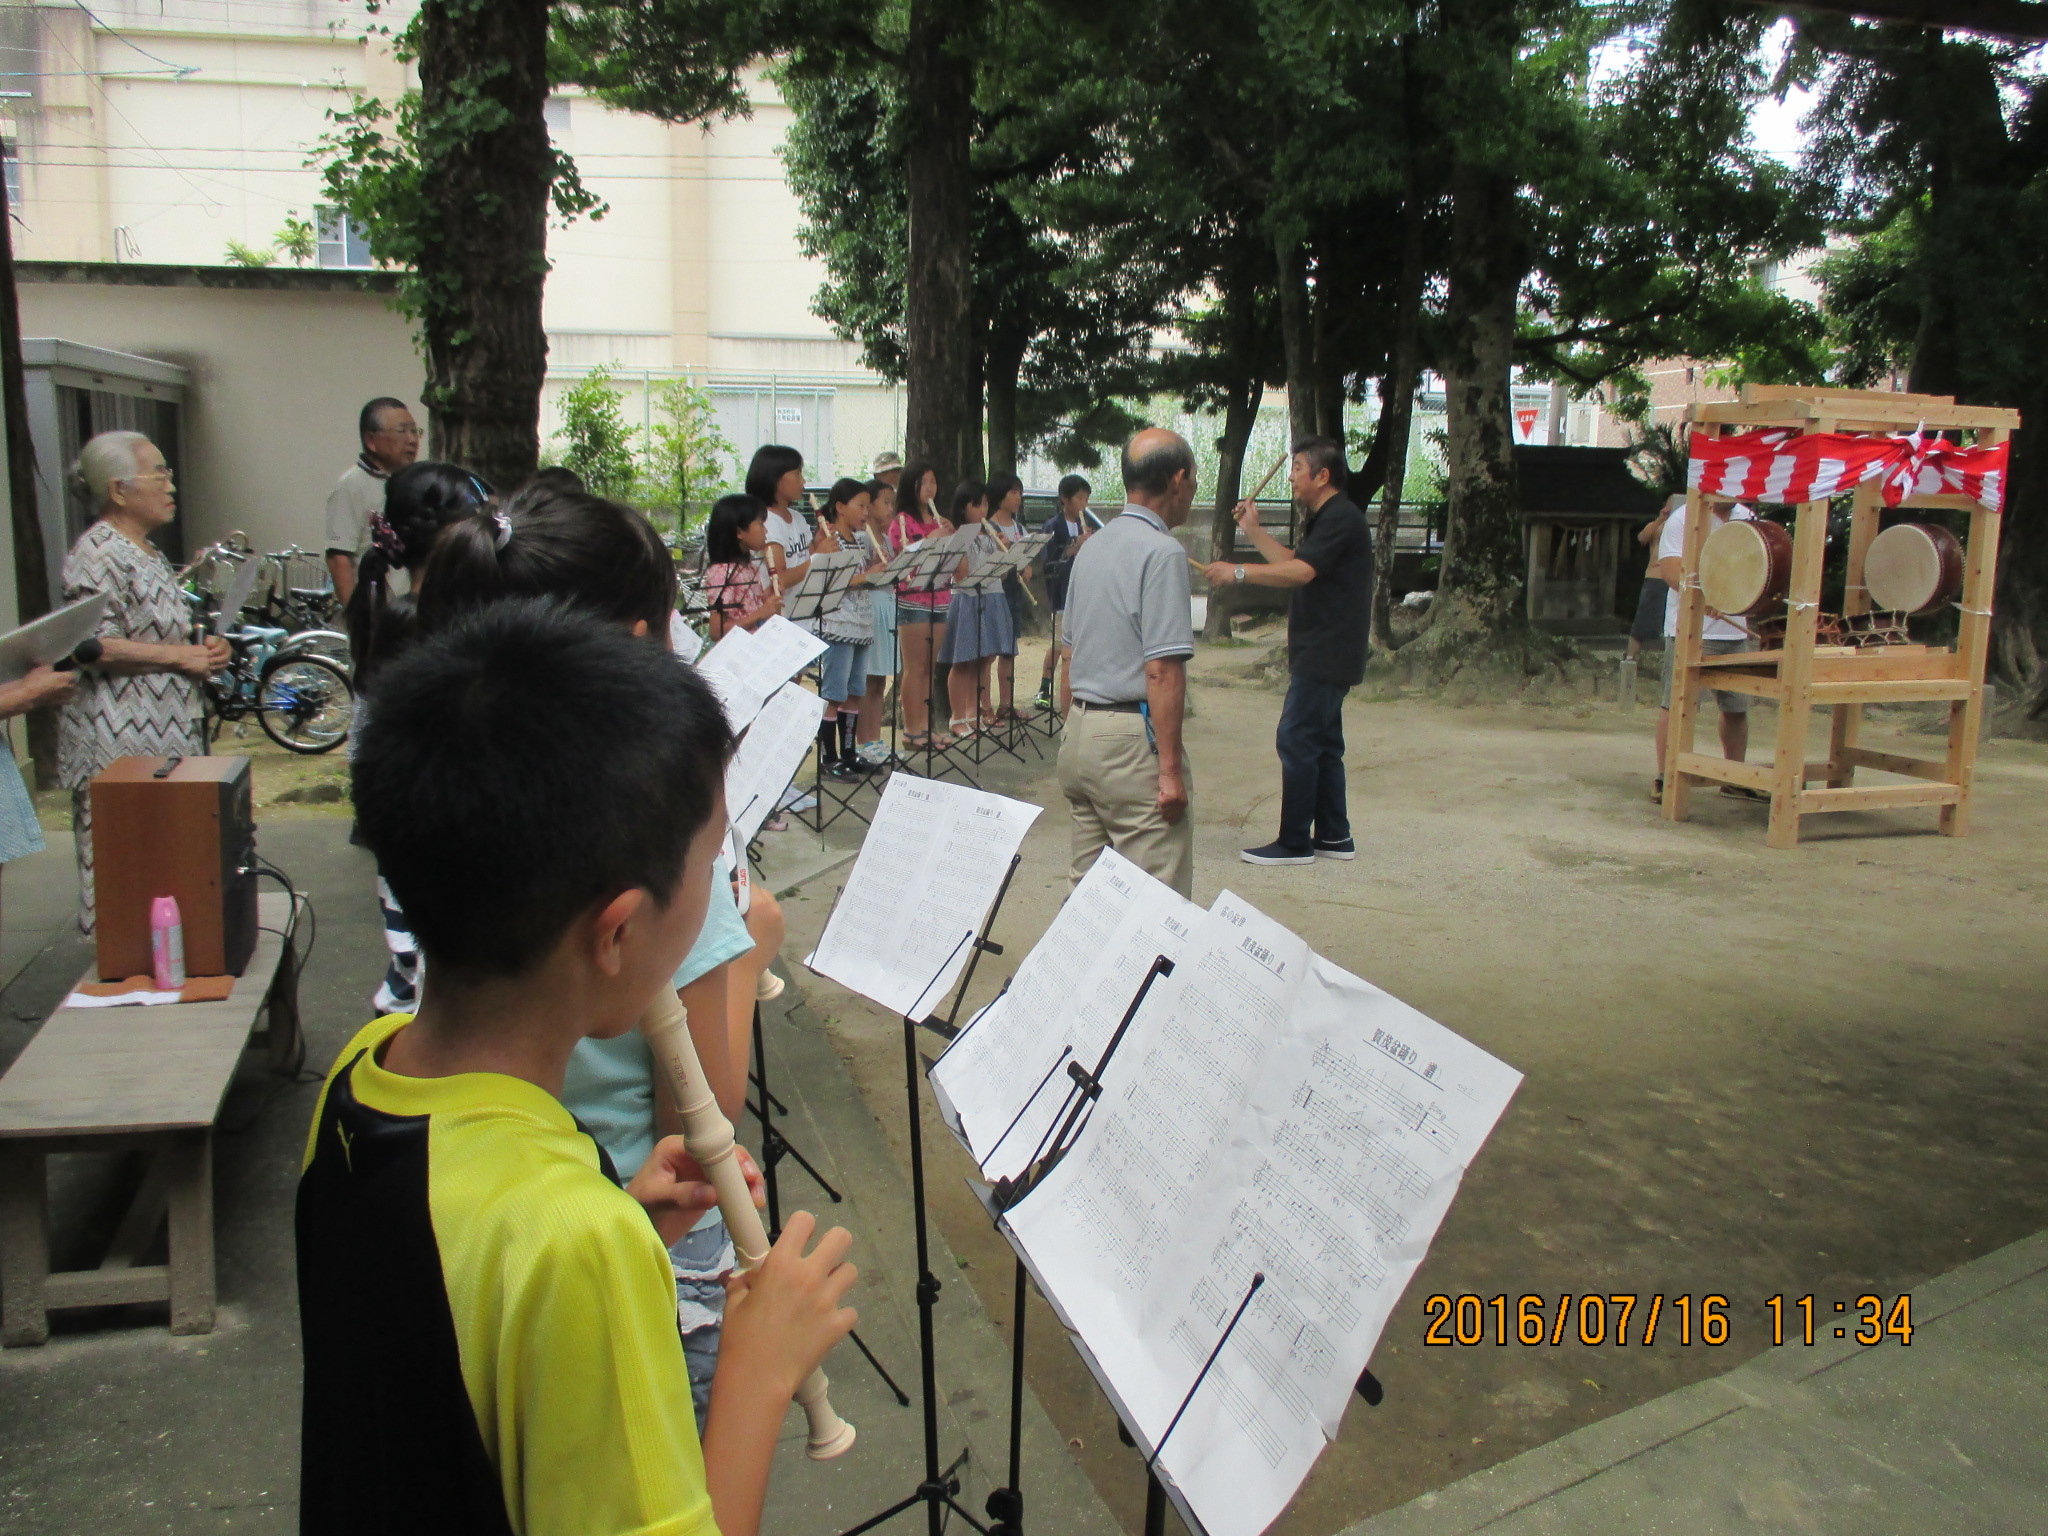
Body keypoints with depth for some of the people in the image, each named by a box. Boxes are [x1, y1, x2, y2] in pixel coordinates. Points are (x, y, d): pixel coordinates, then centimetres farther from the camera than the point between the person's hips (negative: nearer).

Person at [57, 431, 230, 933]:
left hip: (166, 732, 10)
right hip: (120, 741, -10)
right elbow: (93, 647, -22)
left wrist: (203, 649, 10)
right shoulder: (97, 553, -13)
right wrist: (179, 655, -17)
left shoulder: (149, 553, 17)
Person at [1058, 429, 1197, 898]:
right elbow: (1162, 670, -19)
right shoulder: (1163, 552, -12)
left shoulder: (1092, 547, 13)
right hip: (1133, 740, -9)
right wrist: (1170, 769, -18)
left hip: (1079, 736, 9)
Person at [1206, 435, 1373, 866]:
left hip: (1325, 656, -11)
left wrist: (1239, 572, -30)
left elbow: (1300, 571, -28)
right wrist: (1253, 530, 21)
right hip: (1322, 654, 11)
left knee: (1296, 741, -9)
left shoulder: (1341, 519, -16)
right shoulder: (1326, 519, 18)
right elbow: (1293, 561, 26)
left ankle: (1295, 842, -4)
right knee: (1322, 744, 13)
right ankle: (1334, 836, 19)